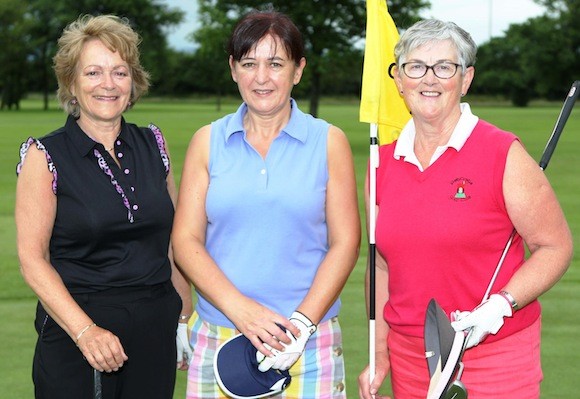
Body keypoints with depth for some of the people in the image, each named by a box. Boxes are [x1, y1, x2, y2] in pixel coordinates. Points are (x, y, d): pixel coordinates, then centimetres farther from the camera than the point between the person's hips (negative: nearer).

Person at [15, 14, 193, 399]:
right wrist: (85, 331, -19)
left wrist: (186, 317, 9)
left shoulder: (153, 144, 8)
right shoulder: (45, 156, -4)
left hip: (156, 331, 4)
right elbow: (32, 258, -10)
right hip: (75, 333, -3)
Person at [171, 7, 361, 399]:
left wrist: (302, 323, -12)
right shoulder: (207, 141, 6)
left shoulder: (329, 141, 3)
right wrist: (240, 309, -12)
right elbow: (186, 241, 2)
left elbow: (345, 242, 0)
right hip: (217, 337, 1)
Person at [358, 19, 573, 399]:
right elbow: (383, 264, 11)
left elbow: (556, 247, -7)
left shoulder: (504, 154, -9)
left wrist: (500, 305, -20)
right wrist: (380, 355, 9)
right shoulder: (383, 161, 4)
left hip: (495, 359, -4)